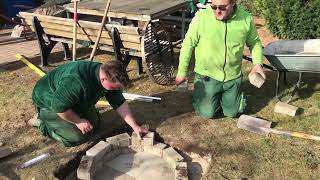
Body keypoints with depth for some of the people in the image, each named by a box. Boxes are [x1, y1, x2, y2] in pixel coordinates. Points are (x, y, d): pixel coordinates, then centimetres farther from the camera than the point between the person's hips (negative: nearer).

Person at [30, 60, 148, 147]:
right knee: (77, 137, -15)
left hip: (73, 101, 8)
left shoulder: (110, 78, -16)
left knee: (94, 123, 5)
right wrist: (78, 121, -22)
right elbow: (59, 106, -35)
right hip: (48, 102, -8)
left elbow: (120, 104, -7)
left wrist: (135, 126, -10)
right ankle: (43, 123, 6)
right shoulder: (77, 82, -43)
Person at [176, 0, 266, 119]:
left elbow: (254, 42, 6)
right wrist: (182, 72, -6)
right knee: (207, 113, 2)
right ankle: (200, 94, 32)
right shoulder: (201, 17, -18)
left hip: (233, 76, 3)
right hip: (207, 75, -2)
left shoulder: (246, 19, -10)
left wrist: (257, 63, -10)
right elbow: (188, 44, -10)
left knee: (232, 113, 14)